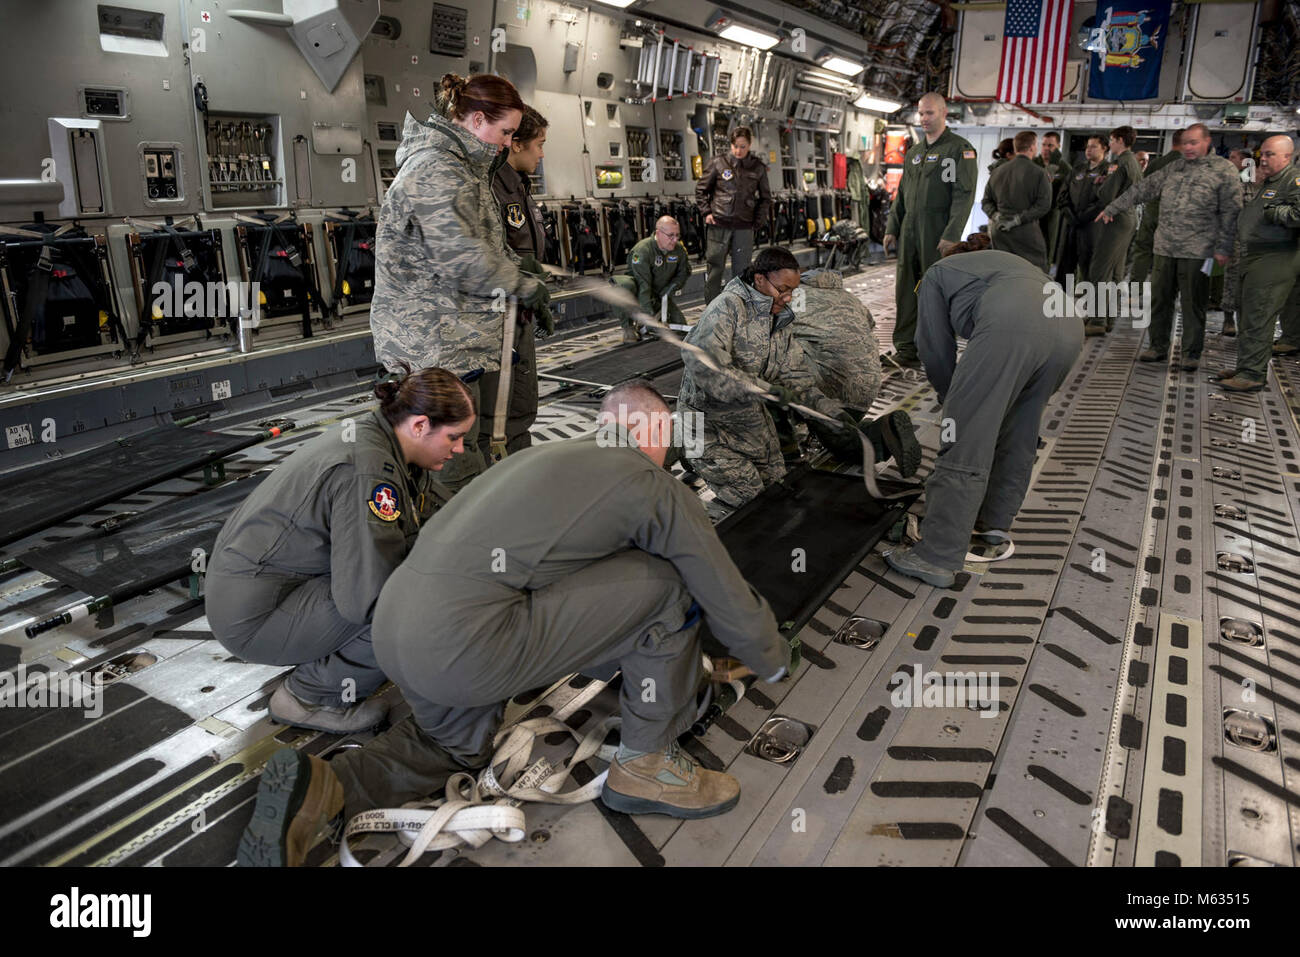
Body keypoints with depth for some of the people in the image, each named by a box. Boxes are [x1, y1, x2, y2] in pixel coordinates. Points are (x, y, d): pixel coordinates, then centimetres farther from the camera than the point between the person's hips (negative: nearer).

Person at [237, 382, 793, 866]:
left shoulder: (543, 455, 26)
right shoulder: (653, 485, 3)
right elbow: (728, 600, 11)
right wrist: (772, 661, 31)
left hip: (391, 628, 9)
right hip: (466, 646, -9)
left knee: (456, 744, 37)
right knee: (666, 583, 1)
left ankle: (318, 788, 14)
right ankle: (646, 764, 14)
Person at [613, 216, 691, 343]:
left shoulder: (679, 249, -8)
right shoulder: (642, 250, -28)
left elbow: (684, 273, 10)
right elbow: (643, 284, -35)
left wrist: (670, 288, -10)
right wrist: (650, 316, -42)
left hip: (661, 294, 5)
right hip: (640, 293, -5)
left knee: (680, 325, -7)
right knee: (626, 284, -39)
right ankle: (628, 327, -20)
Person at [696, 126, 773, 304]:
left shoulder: (758, 168, 5)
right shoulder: (718, 163, 1)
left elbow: (765, 197, 14)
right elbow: (701, 189, 9)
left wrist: (758, 219, 3)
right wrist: (706, 212, -1)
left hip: (744, 226, 1)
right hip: (719, 224, -1)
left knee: (742, 270, 5)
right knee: (714, 268, 2)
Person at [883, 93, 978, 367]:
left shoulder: (960, 149, -2)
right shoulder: (913, 153, 19)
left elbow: (964, 195, -11)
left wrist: (952, 235, -19)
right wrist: (891, 228, 12)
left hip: (938, 232, -6)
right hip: (909, 231, 6)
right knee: (906, 290, 5)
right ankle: (906, 345, 11)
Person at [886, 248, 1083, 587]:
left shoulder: (938, 273, 30)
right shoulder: (1004, 260, 46)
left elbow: (936, 349, 26)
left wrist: (954, 401, 41)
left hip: (1013, 327, -7)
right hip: (1070, 327, 7)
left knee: (966, 443, -5)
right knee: (1019, 434, 23)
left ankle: (938, 557, -3)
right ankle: (995, 521, 34)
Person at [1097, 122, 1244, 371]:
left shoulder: (1224, 170, -2)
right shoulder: (1174, 168, 13)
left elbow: (1230, 213, -4)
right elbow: (1142, 189, 18)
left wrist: (1223, 248, -9)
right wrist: (1112, 209, 15)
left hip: (1197, 251, -4)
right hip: (1165, 248, 5)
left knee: (1193, 304, 2)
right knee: (1159, 299, 8)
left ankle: (1192, 353, 12)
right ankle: (1158, 347, 21)